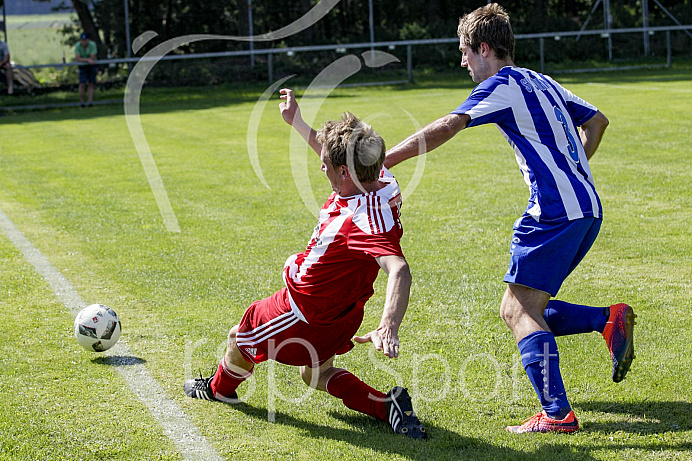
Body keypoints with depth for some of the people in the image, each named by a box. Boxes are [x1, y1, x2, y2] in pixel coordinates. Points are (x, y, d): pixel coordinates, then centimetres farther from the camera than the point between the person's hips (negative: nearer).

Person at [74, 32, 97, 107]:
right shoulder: (77, 46, -12)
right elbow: (77, 59, -19)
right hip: (82, 67, 0)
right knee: (82, 84, -10)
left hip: (91, 66, 0)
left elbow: (92, 58, -20)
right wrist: (87, 60, -26)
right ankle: (81, 102, -3)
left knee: (90, 84, -3)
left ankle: (90, 101, -4)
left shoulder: (92, 44, -15)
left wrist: (82, 59, -16)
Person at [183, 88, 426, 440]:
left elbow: (399, 269, -53)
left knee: (241, 337, 20)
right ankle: (385, 406, 11)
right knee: (315, 374, 31)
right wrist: (296, 121, 21)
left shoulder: (367, 220, -39)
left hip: (307, 315, -9)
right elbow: (338, 157, 11)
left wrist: (388, 328, -67)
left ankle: (220, 388, 52)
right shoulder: (377, 179, -11)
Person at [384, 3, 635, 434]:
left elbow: (446, 128, -18)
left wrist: (382, 161, -17)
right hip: (588, 208, 9)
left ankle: (557, 413, -14)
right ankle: (610, 319, 3)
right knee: (530, 308, 14)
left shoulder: (502, 85, -6)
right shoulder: (542, 82, 21)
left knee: (518, 309, -8)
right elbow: (597, 120, 31)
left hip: (555, 210, -9)